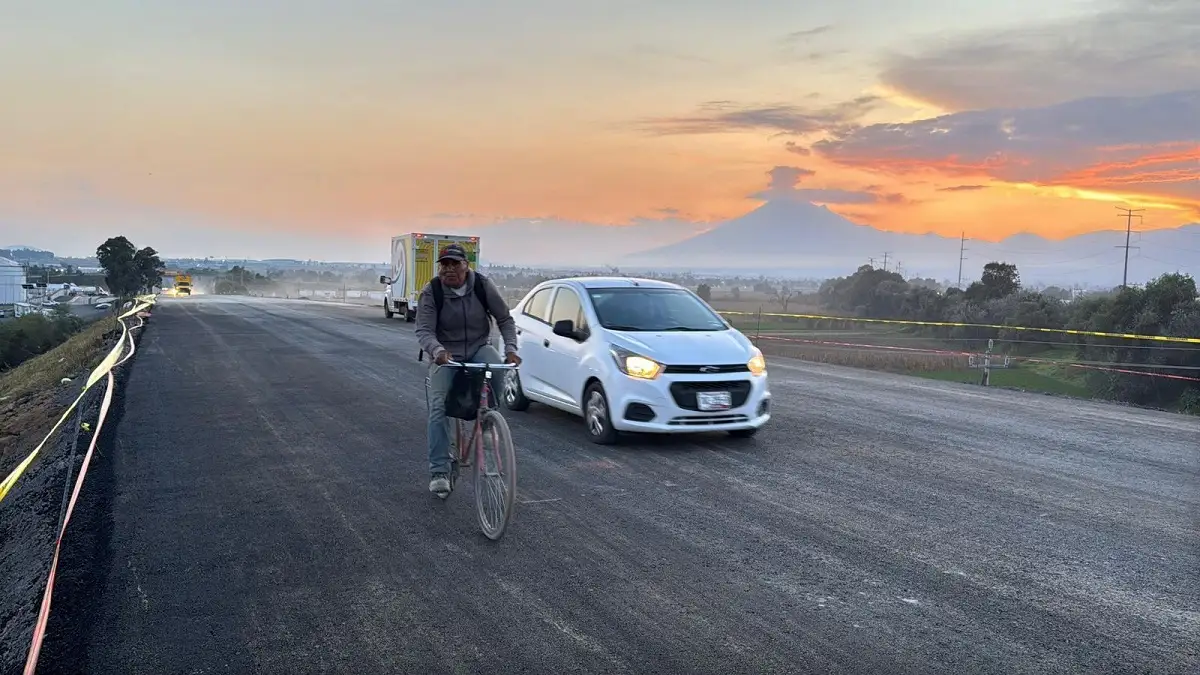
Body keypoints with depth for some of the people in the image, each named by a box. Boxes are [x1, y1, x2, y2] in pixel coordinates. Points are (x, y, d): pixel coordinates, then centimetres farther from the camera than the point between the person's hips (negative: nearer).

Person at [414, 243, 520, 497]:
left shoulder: (483, 285, -10)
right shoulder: (430, 292, -13)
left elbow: (505, 319, -4)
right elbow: (424, 330, -19)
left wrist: (510, 348, -19)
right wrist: (438, 351, -40)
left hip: (478, 348, 1)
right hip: (446, 354, 0)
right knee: (439, 408, -14)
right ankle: (439, 472, -7)